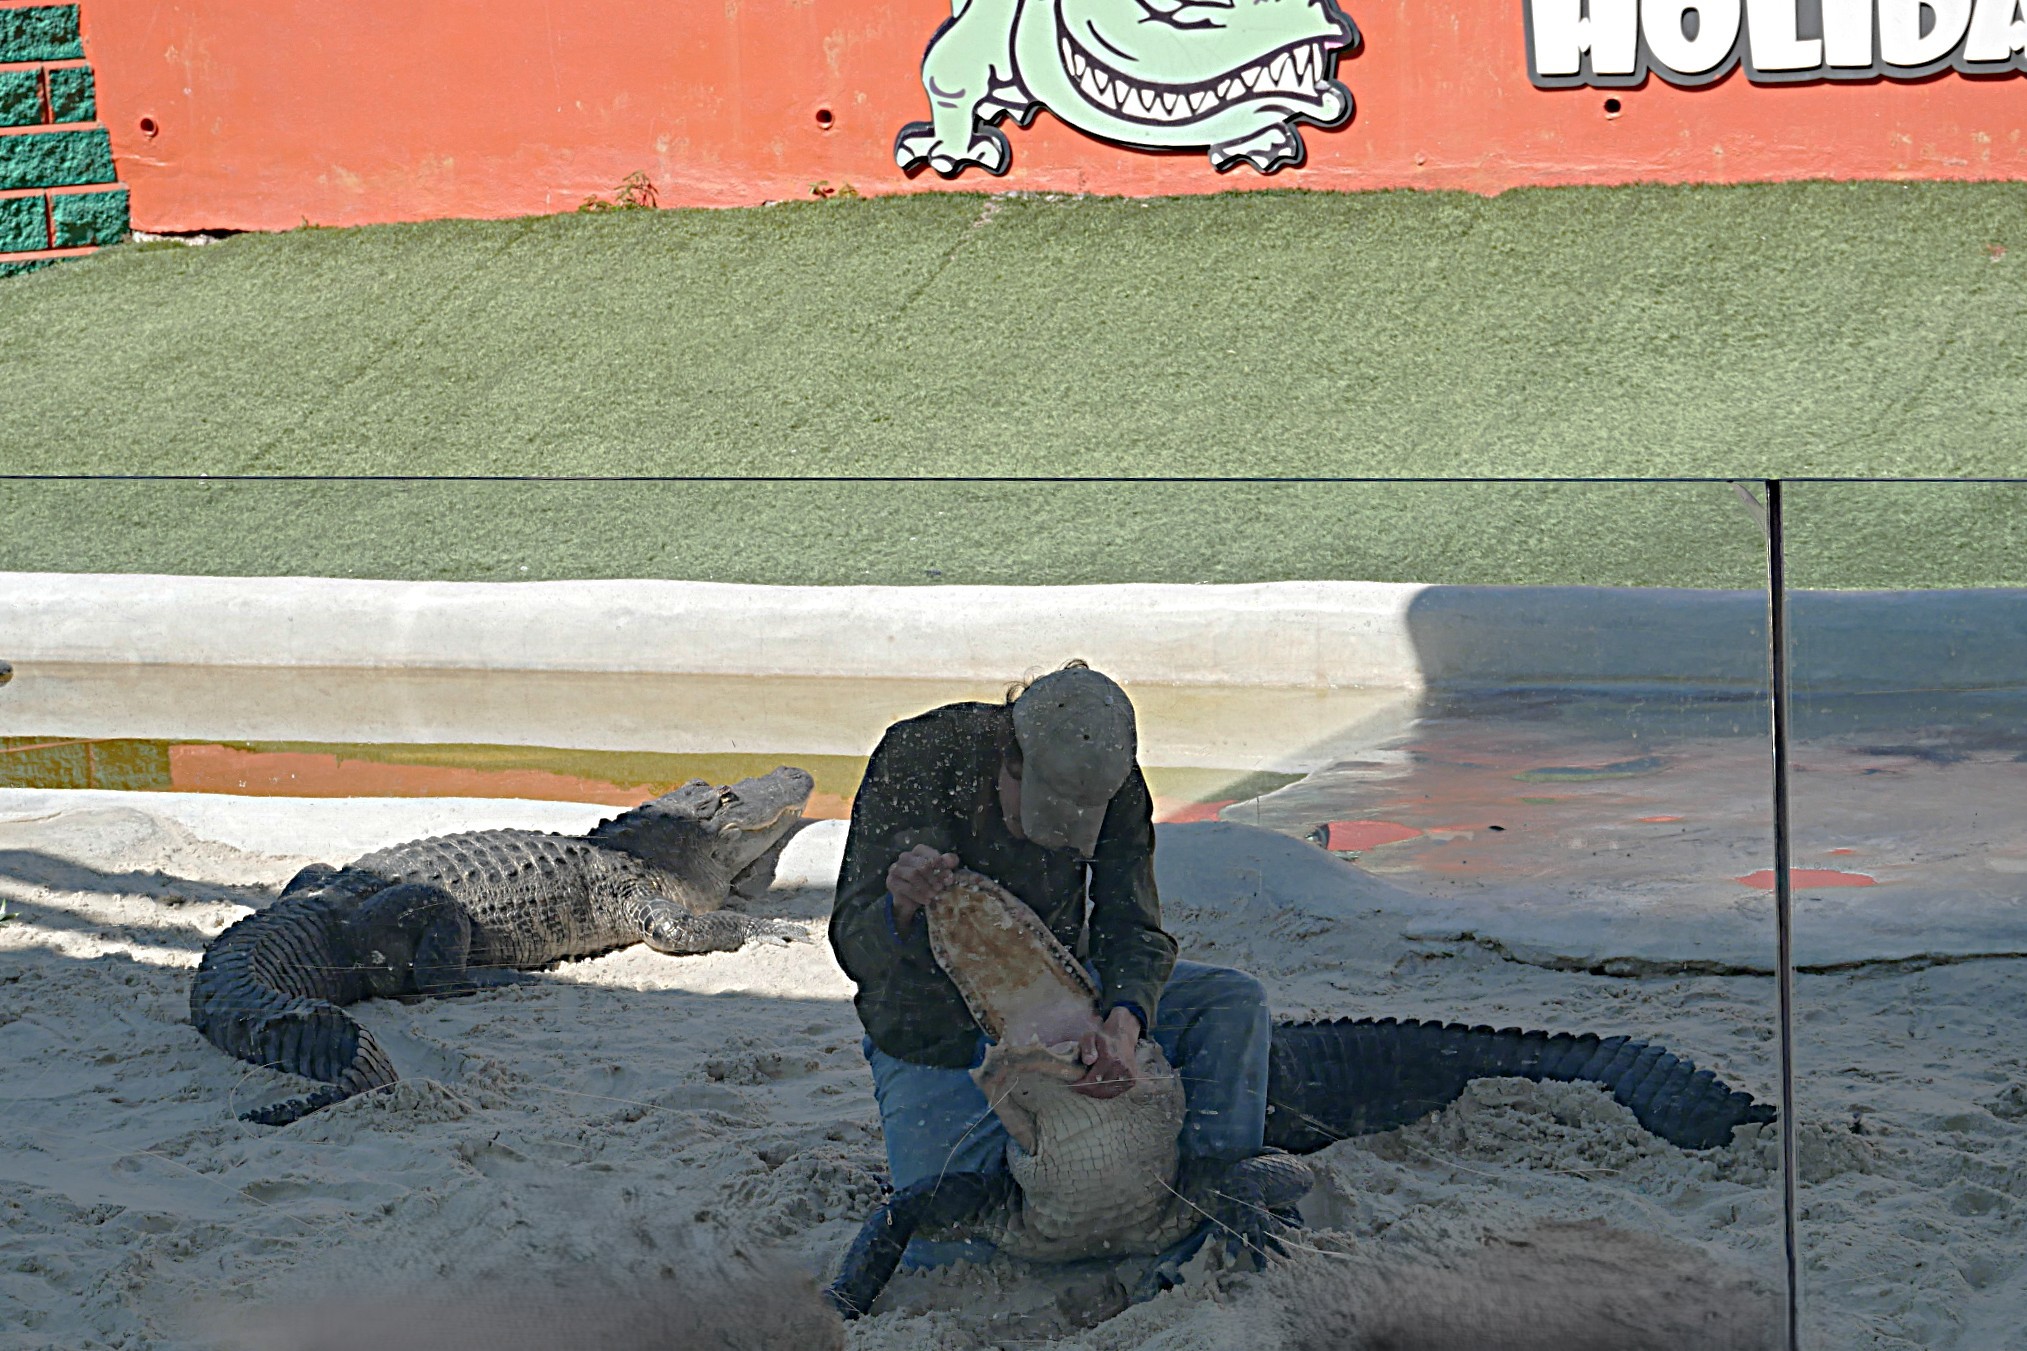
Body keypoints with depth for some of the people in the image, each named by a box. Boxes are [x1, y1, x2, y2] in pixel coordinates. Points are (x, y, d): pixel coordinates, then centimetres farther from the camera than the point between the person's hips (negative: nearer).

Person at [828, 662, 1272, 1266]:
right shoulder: (916, 760, -26)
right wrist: (900, 907, -50)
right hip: (938, 1033, -3)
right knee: (949, 1253, -17)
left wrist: (1122, 1023, -43)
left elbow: (1134, 933, -19)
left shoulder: (1114, 783, -17)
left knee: (1233, 1001, -16)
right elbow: (855, 951, -25)